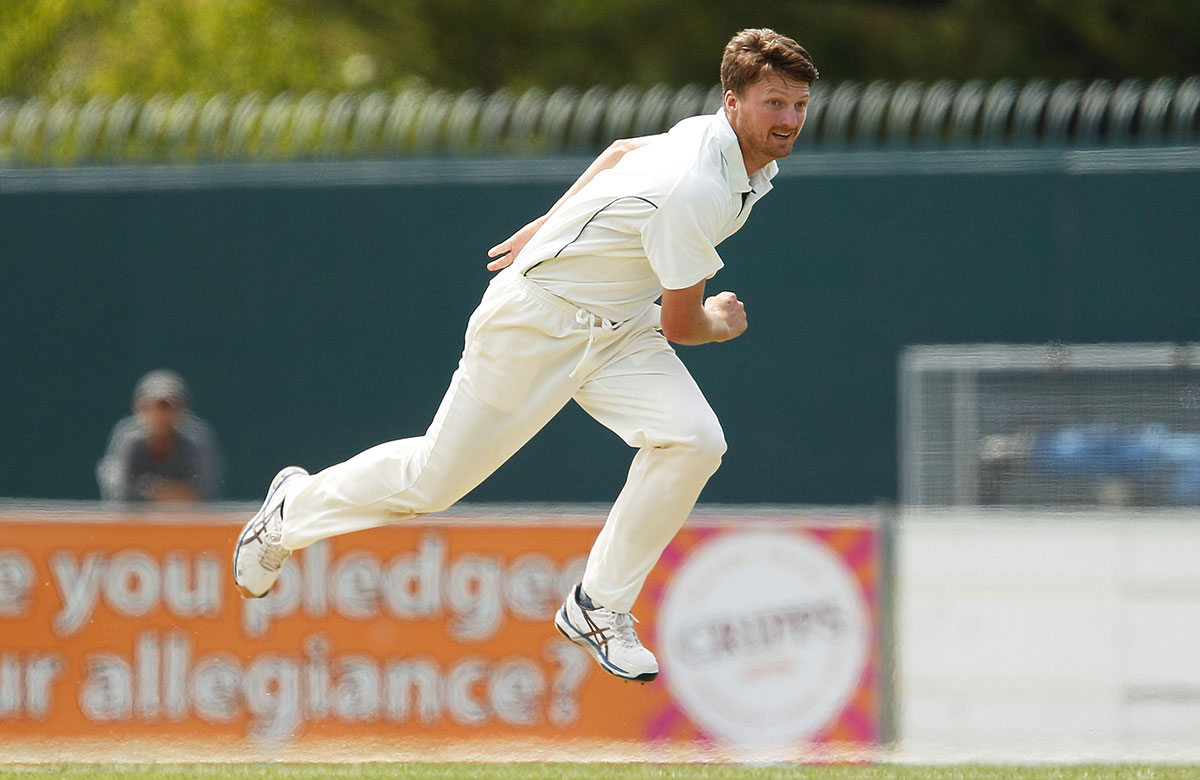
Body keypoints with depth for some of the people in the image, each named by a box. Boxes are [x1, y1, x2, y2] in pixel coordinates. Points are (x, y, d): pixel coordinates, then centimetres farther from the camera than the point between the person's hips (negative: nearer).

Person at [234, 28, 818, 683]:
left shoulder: (715, 136, -3)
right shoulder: (696, 190, -32)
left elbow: (625, 152, 18)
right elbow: (680, 324, -21)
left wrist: (550, 226, 28)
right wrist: (719, 324, 2)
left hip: (619, 328, 8)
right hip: (535, 326, -8)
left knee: (693, 440, -17)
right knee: (434, 479, 5)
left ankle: (598, 607, -4)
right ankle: (295, 507, 34)